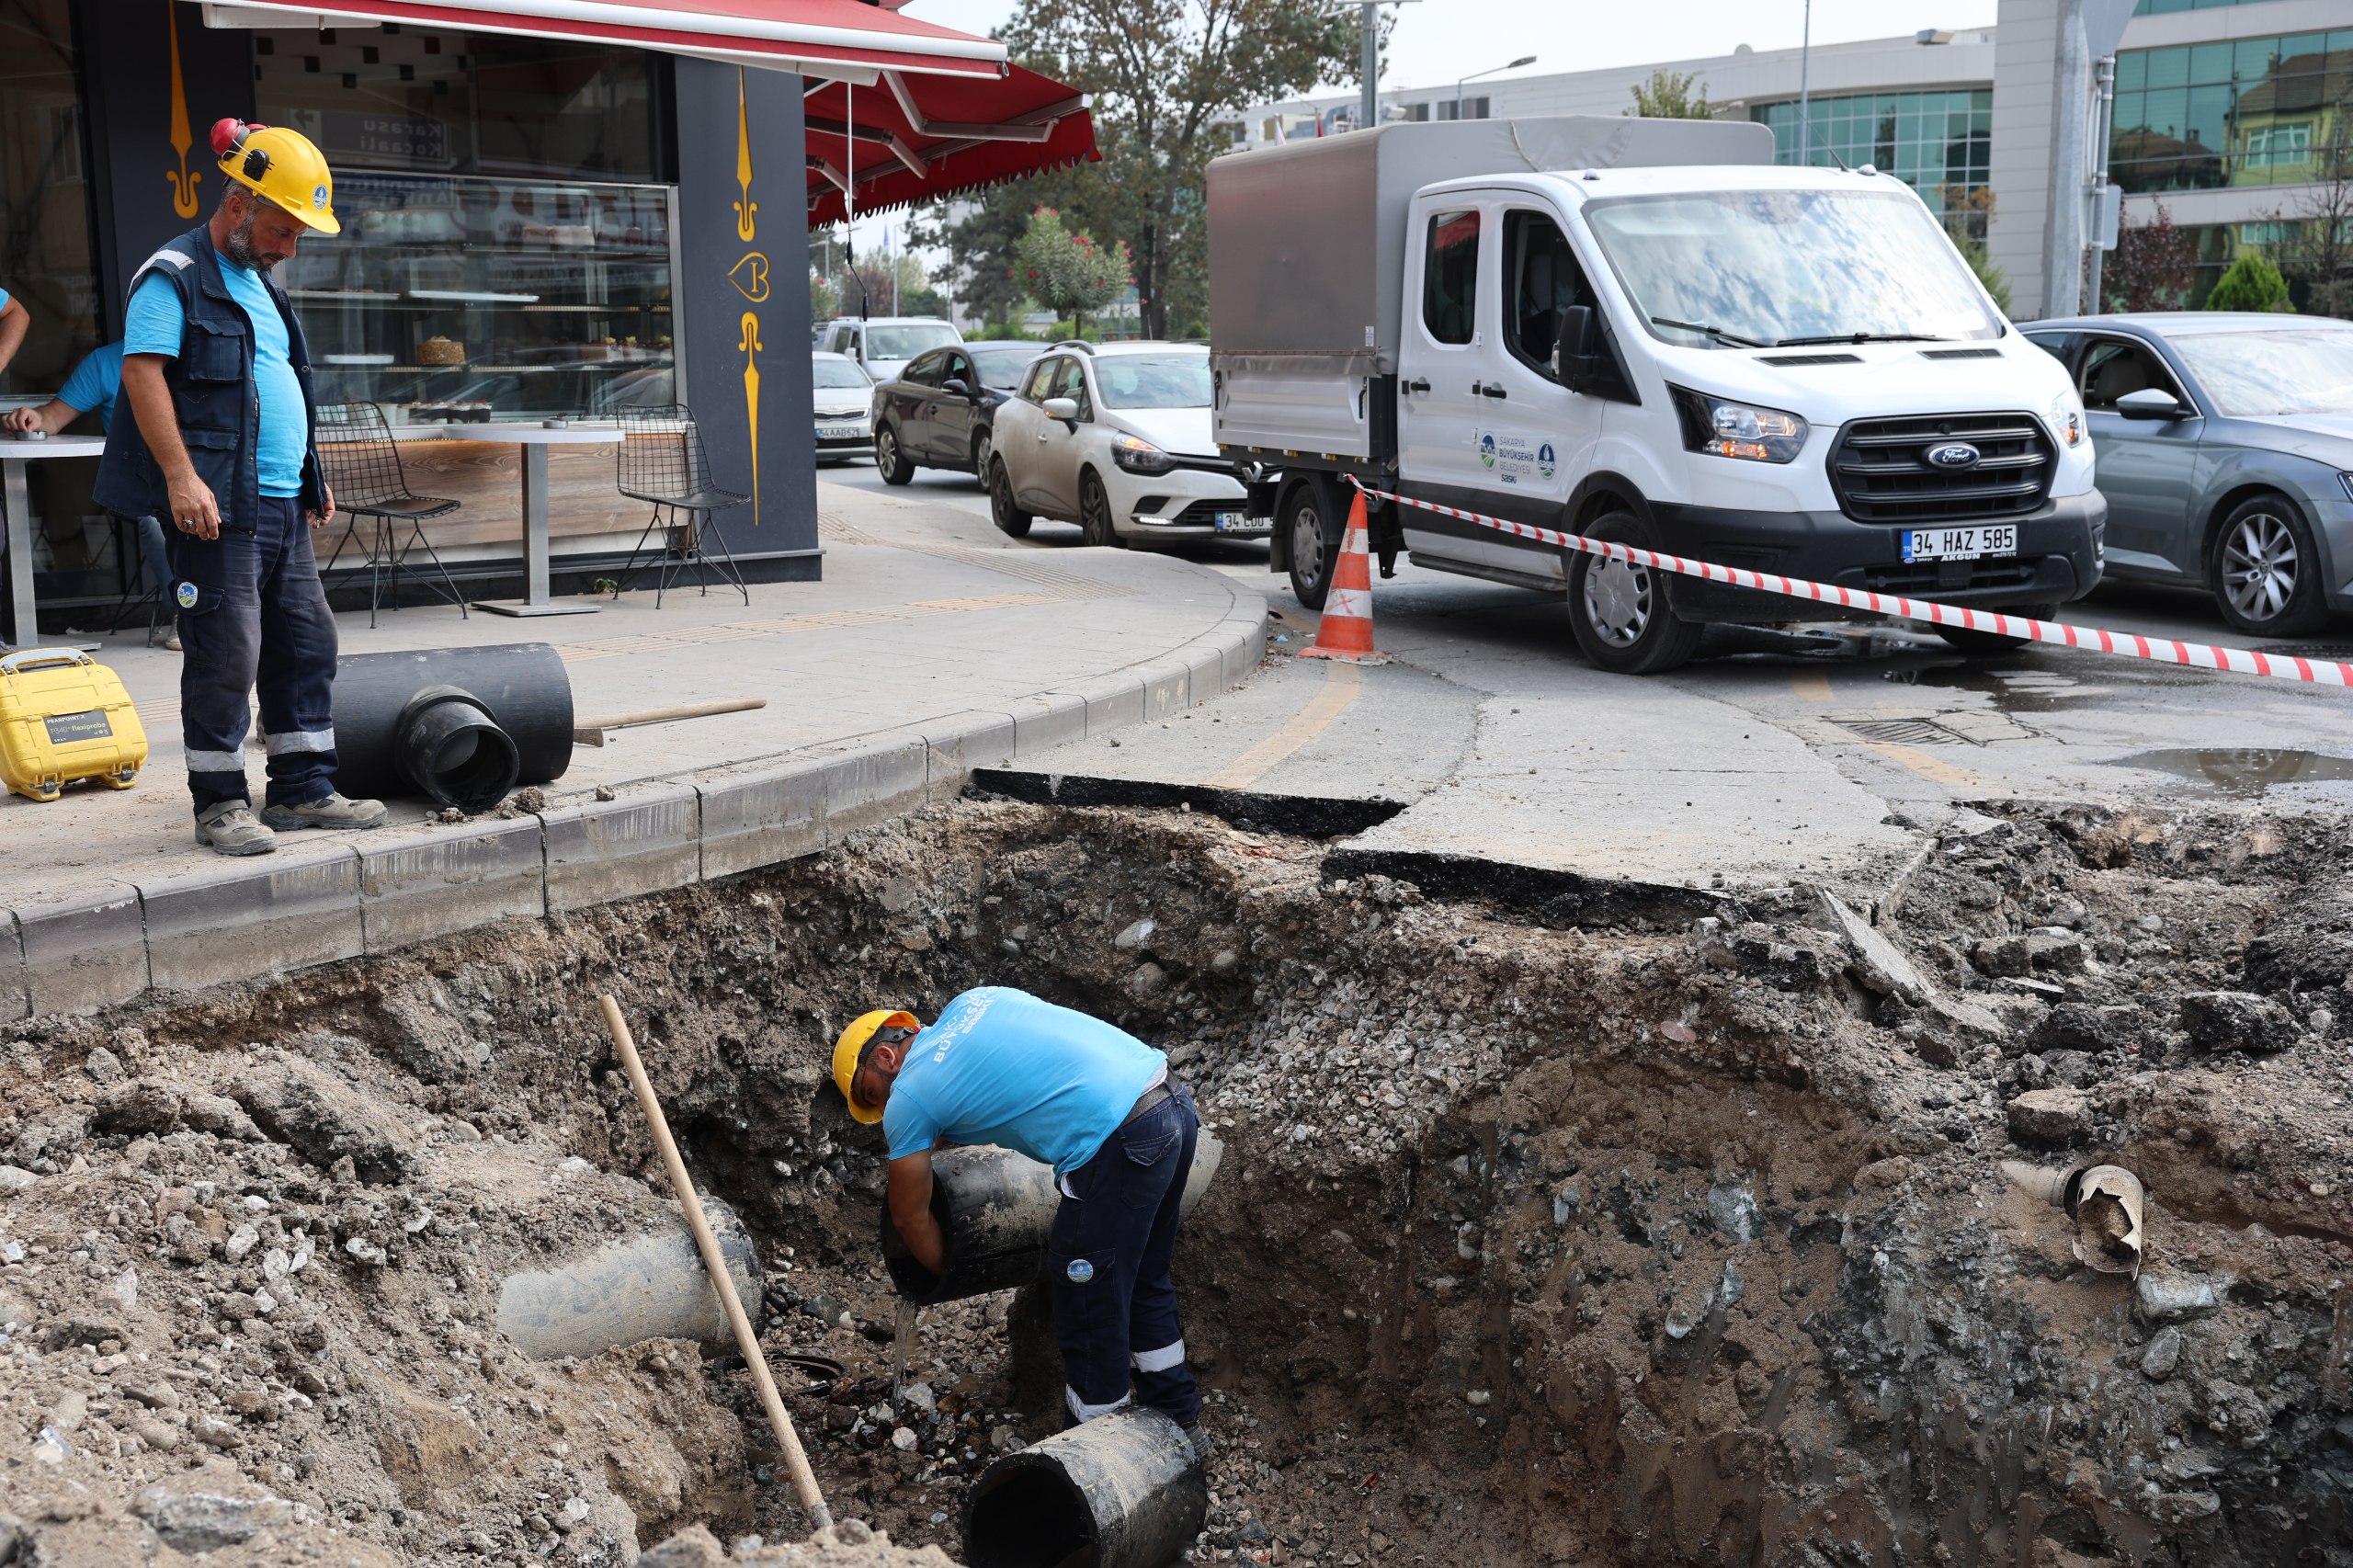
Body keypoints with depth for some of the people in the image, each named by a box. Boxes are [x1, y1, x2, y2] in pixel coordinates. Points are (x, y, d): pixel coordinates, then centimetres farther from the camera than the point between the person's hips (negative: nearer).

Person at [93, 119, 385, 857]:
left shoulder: (261, 286, 21)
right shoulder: (173, 277, -7)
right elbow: (143, 373, -16)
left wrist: (311, 478, 22)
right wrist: (181, 476, -23)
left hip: (283, 503, 9)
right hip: (220, 505, -9)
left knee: (307, 643, 9)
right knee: (226, 655, -5)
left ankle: (303, 789, 17)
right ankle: (220, 803, 4)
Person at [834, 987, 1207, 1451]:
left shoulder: (907, 1101, 2)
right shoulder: (969, 1001, 21)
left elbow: (911, 1219, 12)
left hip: (1122, 1147, -9)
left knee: (1090, 1311, 8)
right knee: (1144, 1281, 25)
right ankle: (1178, 1419, 38)